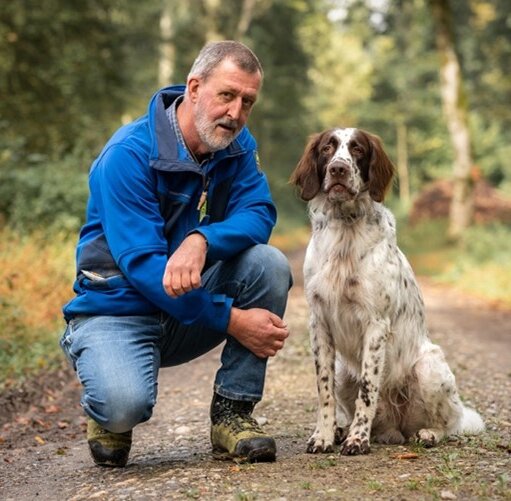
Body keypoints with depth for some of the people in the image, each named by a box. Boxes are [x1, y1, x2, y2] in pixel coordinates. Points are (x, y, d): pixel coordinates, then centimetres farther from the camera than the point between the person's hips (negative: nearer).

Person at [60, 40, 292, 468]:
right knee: (124, 404, -35)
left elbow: (258, 214, -14)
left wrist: (202, 240, -37)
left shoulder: (238, 145, -1)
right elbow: (141, 263, -26)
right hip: (119, 309, -6)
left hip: (192, 305, 6)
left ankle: (232, 414, -9)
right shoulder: (129, 154, -20)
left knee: (269, 263, -20)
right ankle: (110, 415, 6)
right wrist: (234, 321, -28)